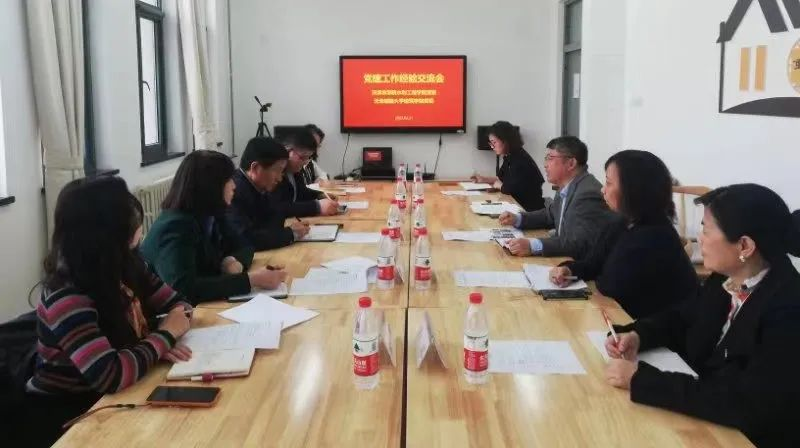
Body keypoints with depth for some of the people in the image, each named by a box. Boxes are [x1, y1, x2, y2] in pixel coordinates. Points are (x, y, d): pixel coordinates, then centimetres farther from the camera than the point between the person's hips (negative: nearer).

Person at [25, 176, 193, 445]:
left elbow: (178, 304, 4)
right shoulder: (67, 297, -26)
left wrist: (160, 343, -16)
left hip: (106, 399, 6)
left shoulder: (125, 266, -5)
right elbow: (110, 376, -35)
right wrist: (166, 334, -20)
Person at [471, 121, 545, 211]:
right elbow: (501, 177, 23)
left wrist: (498, 185, -8)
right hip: (518, 204, 8)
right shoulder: (509, 157, 6)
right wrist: (483, 179, 13)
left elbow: (509, 189, -28)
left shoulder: (520, 159, -22)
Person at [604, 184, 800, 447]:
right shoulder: (726, 279, -3)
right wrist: (638, 335, -7)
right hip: (705, 418, 6)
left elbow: (748, 405, -32)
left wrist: (641, 379, -30)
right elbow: (683, 318, 14)